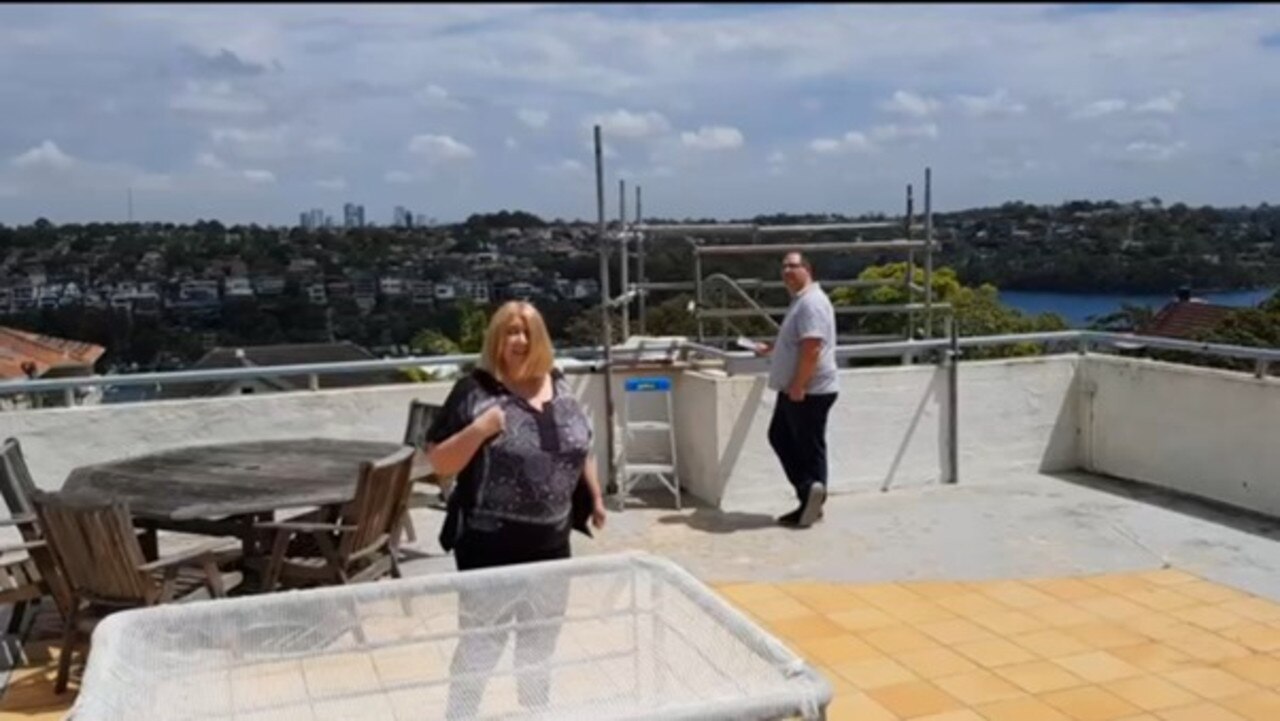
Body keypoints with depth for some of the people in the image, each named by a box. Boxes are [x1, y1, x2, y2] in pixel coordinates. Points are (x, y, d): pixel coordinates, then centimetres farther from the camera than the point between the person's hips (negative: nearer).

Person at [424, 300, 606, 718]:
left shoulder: (560, 388, 5)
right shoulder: (474, 392, -11)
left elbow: (581, 449, 17)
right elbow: (439, 462, -13)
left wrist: (595, 497, 13)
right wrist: (479, 429, -25)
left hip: (551, 543, 5)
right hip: (490, 546, -5)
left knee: (541, 642, 21)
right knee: (481, 644, 5)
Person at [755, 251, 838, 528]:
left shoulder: (812, 302, -18)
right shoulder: (800, 301, 16)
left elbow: (811, 348, -27)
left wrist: (798, 386, -26)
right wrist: (769, 348, 22)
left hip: (809, 391, -11)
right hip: (793, 390, 11)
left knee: (809, 448, -2)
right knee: (779, 437, 15)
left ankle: (812, 502, 7)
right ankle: (810, 493, 16)